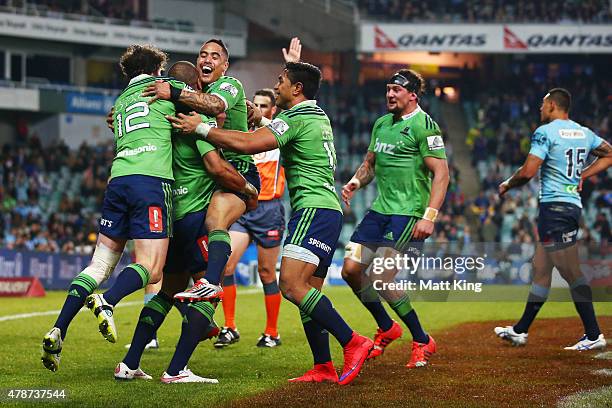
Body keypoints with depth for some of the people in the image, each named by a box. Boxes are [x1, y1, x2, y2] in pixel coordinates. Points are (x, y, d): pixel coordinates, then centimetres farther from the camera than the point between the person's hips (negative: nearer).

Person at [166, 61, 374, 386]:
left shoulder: (296, 118, -10)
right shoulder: (318, 116, 20)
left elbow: (245, 144, -19)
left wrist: (200, 128, -12)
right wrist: (260, 121, 32)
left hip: (314, 209, -10)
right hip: (326, 210, 10)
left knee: (291, 284, -20)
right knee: (308, 292, 7)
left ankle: (353, 343, -22)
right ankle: (323, 368, 4)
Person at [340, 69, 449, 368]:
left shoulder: (424, 125, -10)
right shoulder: (382, 124, 14)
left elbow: (441, 173, -14)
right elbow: (370, 162, 26)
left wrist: (429, 216, -22)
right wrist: (355, 182, 4)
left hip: (408, 213, -8)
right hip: (379, 210, 8)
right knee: (351, 270, 1)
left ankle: (422, 342, 1)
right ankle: (387, 328, 23)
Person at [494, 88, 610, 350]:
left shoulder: (545, 132, -10)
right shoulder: (584, 134, 13)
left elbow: (528, 172, -16)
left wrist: (507, 185, 2)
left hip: (554, 205, -9)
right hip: (573, 204, 9)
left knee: (571, 272, -9)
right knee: (541, 268, 15)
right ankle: (520, 331, 22)